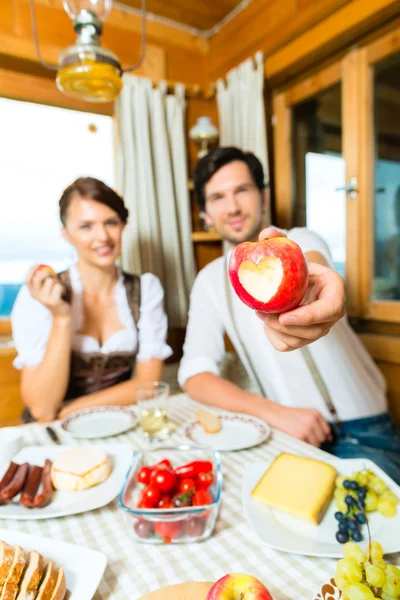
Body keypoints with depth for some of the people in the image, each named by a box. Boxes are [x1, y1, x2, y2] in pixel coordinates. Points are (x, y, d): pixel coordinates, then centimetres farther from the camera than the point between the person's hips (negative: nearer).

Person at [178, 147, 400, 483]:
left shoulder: (302, 240, -5)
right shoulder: (210, 280, 3)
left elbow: (307, 264, -32)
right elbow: (194, 375, -6)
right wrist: (275, 413, -20)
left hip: (361, 430, -2)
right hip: (289, 432, 3)